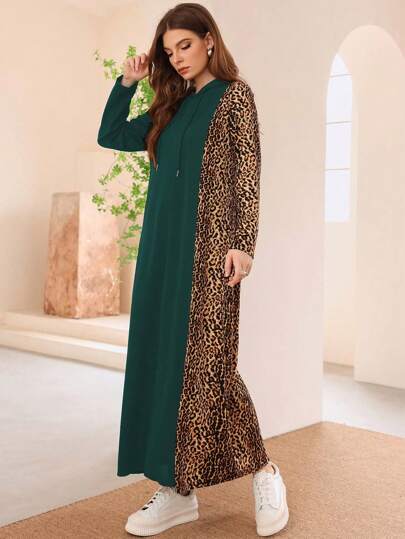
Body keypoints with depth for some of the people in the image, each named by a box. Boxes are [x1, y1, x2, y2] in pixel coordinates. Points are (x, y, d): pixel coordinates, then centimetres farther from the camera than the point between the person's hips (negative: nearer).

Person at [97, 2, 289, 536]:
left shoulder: (235, 94, 1)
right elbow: (111, 137, 23)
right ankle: (177, 490, 10)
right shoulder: (171, 106, 19)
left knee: (208, 362, -9)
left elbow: (248, 173, -7)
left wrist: (243, 243, -16)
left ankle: (264, 473, 8)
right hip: (163, 244, 7)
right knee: (162, 359, 3)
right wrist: (126, 82, 13)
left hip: (210, 243, -7)